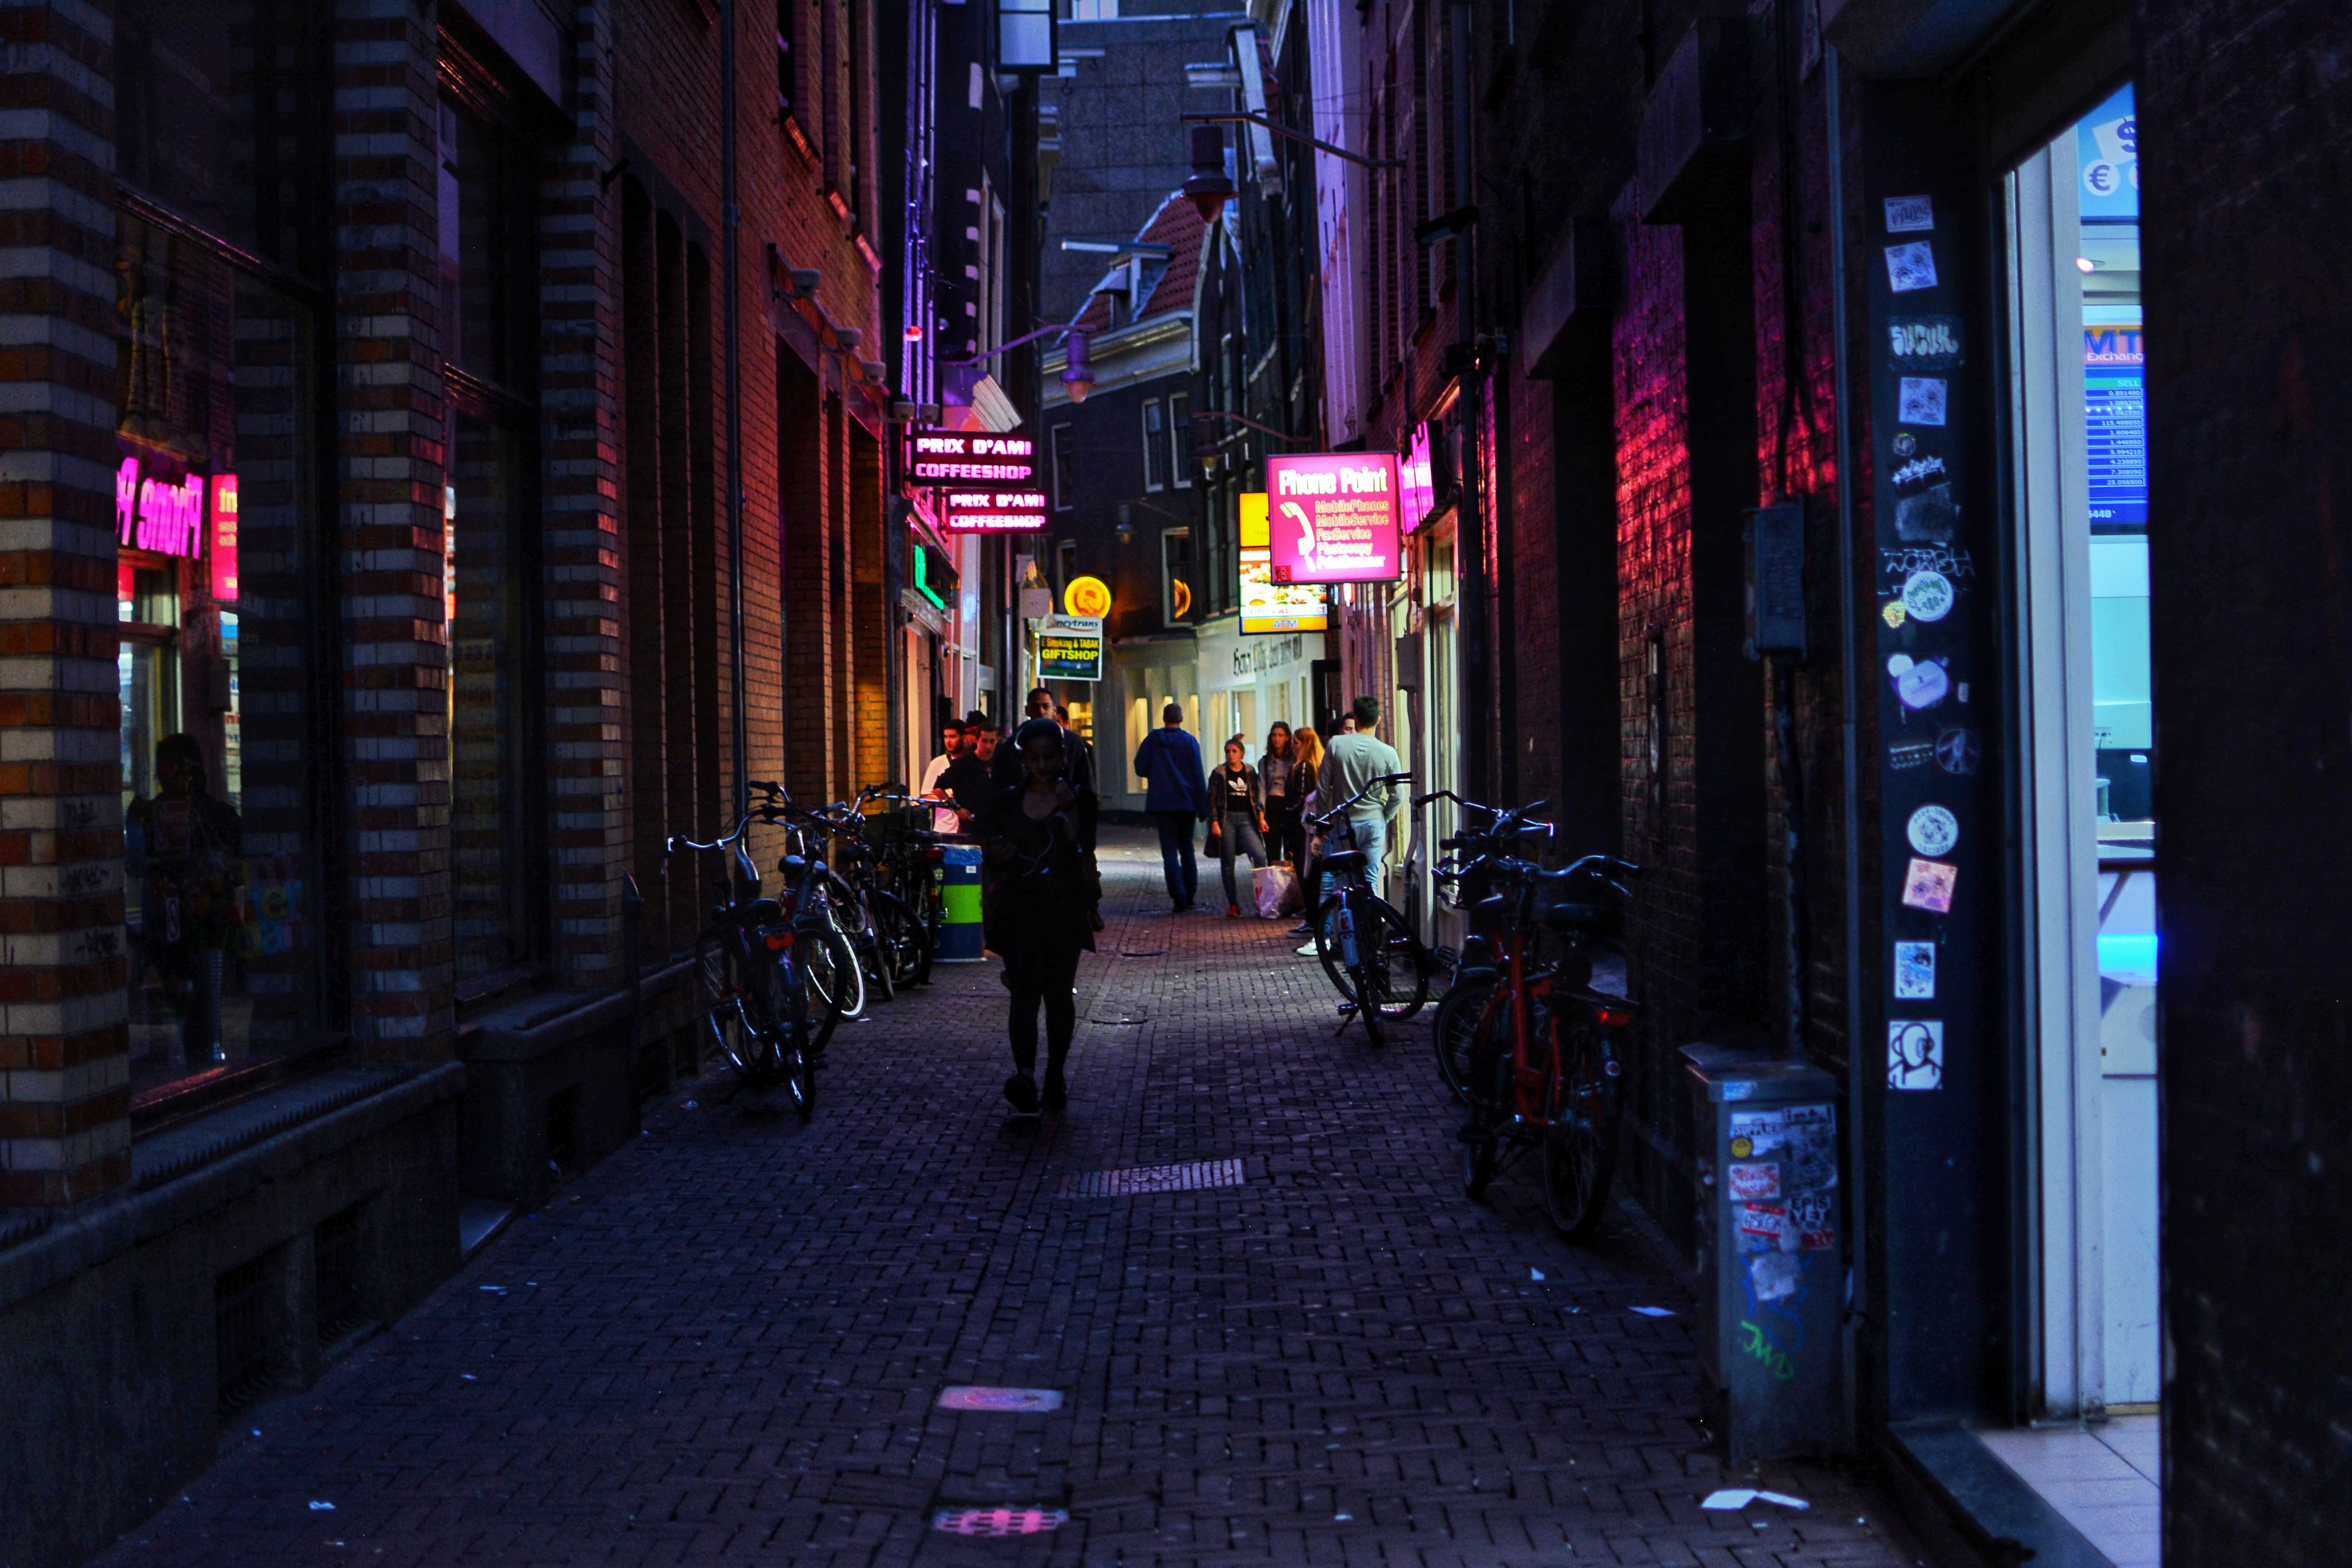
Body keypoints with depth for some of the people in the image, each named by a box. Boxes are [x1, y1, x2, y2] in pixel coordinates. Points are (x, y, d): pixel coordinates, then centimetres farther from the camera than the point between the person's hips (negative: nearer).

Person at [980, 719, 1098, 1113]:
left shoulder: (1077, 801, 3)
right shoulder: (1007, 802, 9)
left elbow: (1085, 855, -9)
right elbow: (994, 859, 16)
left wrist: (1070, 813, -18)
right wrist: (997, 856, -6)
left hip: (1064, 909, 0)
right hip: (1020, 907, 0)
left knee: (1059, 996, 8)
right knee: (1024, 992, -14)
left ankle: (1055, 1078, 21)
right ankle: (1025, 1074, -26)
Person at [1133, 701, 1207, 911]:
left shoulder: (1152, 740, 0)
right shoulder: (1189, 742, -1)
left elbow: (1140, 769, 3)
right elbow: (1198, 776, -4)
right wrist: (1203, 807, -1)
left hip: (1161, 804, -1)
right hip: (1186, 804, 1)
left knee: (1169, 851, -1)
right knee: (1187, 849, 15)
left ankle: (1179, 898, -11)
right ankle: (1190, 895, 14)